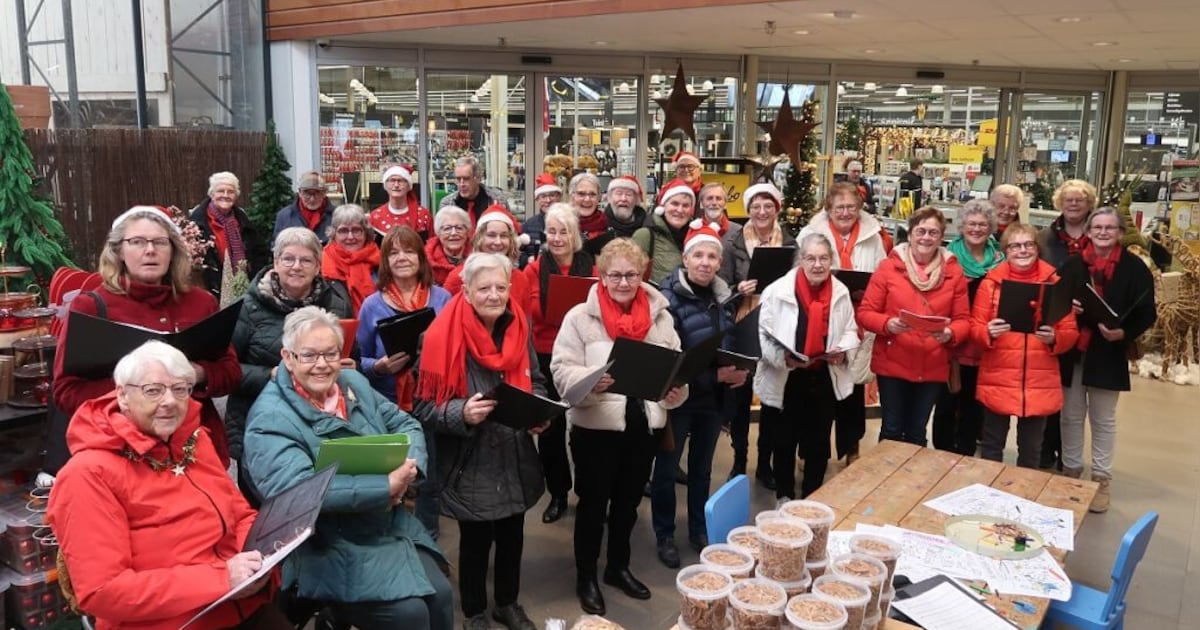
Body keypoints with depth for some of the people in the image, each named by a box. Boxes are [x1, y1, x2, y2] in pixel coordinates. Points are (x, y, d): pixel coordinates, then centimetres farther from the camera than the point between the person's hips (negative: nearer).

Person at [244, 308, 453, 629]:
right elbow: (299, 488, -29)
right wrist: (386, 486, -27)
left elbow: (405, 424, 10)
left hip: (393, 527, 6)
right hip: (329, 548, -6)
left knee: (440, 593, -8)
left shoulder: (354, 384, 7)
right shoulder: (270, 417, -15)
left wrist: (410, 467, -14)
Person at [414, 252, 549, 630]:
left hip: (515, 460, 5)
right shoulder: (444, 336, -17)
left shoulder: (520, 329, -1)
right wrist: (461, 413, -30)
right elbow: (424, 407, -14)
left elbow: (535, 383, 13)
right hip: (470, 465, -4)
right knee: (475, 541, 11)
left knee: (512, 536, 19)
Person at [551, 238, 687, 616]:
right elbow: (562, 370, -11)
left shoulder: (660, 315, 5)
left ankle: (618, 567, 38)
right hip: (596, 425, -4)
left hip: (645, 424, 4)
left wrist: (677, 391, -12)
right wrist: (592, 381, -29)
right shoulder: (580, 316, -6)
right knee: (593, 502, 9)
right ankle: (586, 576, 27)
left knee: (628, 500, 19)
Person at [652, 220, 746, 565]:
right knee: (667, 468, 6)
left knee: (702, 467, 17)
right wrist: (715, 375, -23)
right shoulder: (669, 297, -15)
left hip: (713, 397, 6)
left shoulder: (723, 296, 4)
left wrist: (738, 372, -3)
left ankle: (699, 531, 32)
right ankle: (664, 536, 22)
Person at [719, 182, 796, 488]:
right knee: (740, 396, 5)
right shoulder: (733, 243, -1)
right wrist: (739, 290, -21)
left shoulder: (789, 243, 6)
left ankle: (765, 463, 23)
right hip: (742, 331, -2)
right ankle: (739, 460, 22)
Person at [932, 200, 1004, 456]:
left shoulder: (999, 258, 7)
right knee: (947, 403, 5)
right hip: (952, 345, -4)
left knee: (974, 405, 15)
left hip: (985, 346, 4)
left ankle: (965, 457, 29)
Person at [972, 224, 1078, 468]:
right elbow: (975, 327, -1)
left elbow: (1070, 332, 4)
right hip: (997, 382, -1)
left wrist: (1054, 338, -17)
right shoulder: (991, 282, 0)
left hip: (1040, 384, 1)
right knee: (992, 445, 10)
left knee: (1031, 450, 14)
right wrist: (988, 332, -22)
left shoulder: (1054, 282, 2)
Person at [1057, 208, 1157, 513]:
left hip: (1108, 356, -2)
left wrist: (1124, 333, -21)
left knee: (1103, 420, 10)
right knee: (1071, 416, 12)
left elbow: (1147, 313, -5)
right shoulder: (1072, 264, 0)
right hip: (1072, 353, 2)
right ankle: (1071, 471, 27)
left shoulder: (1134, 267, -5)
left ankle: (1101, 479, 21)